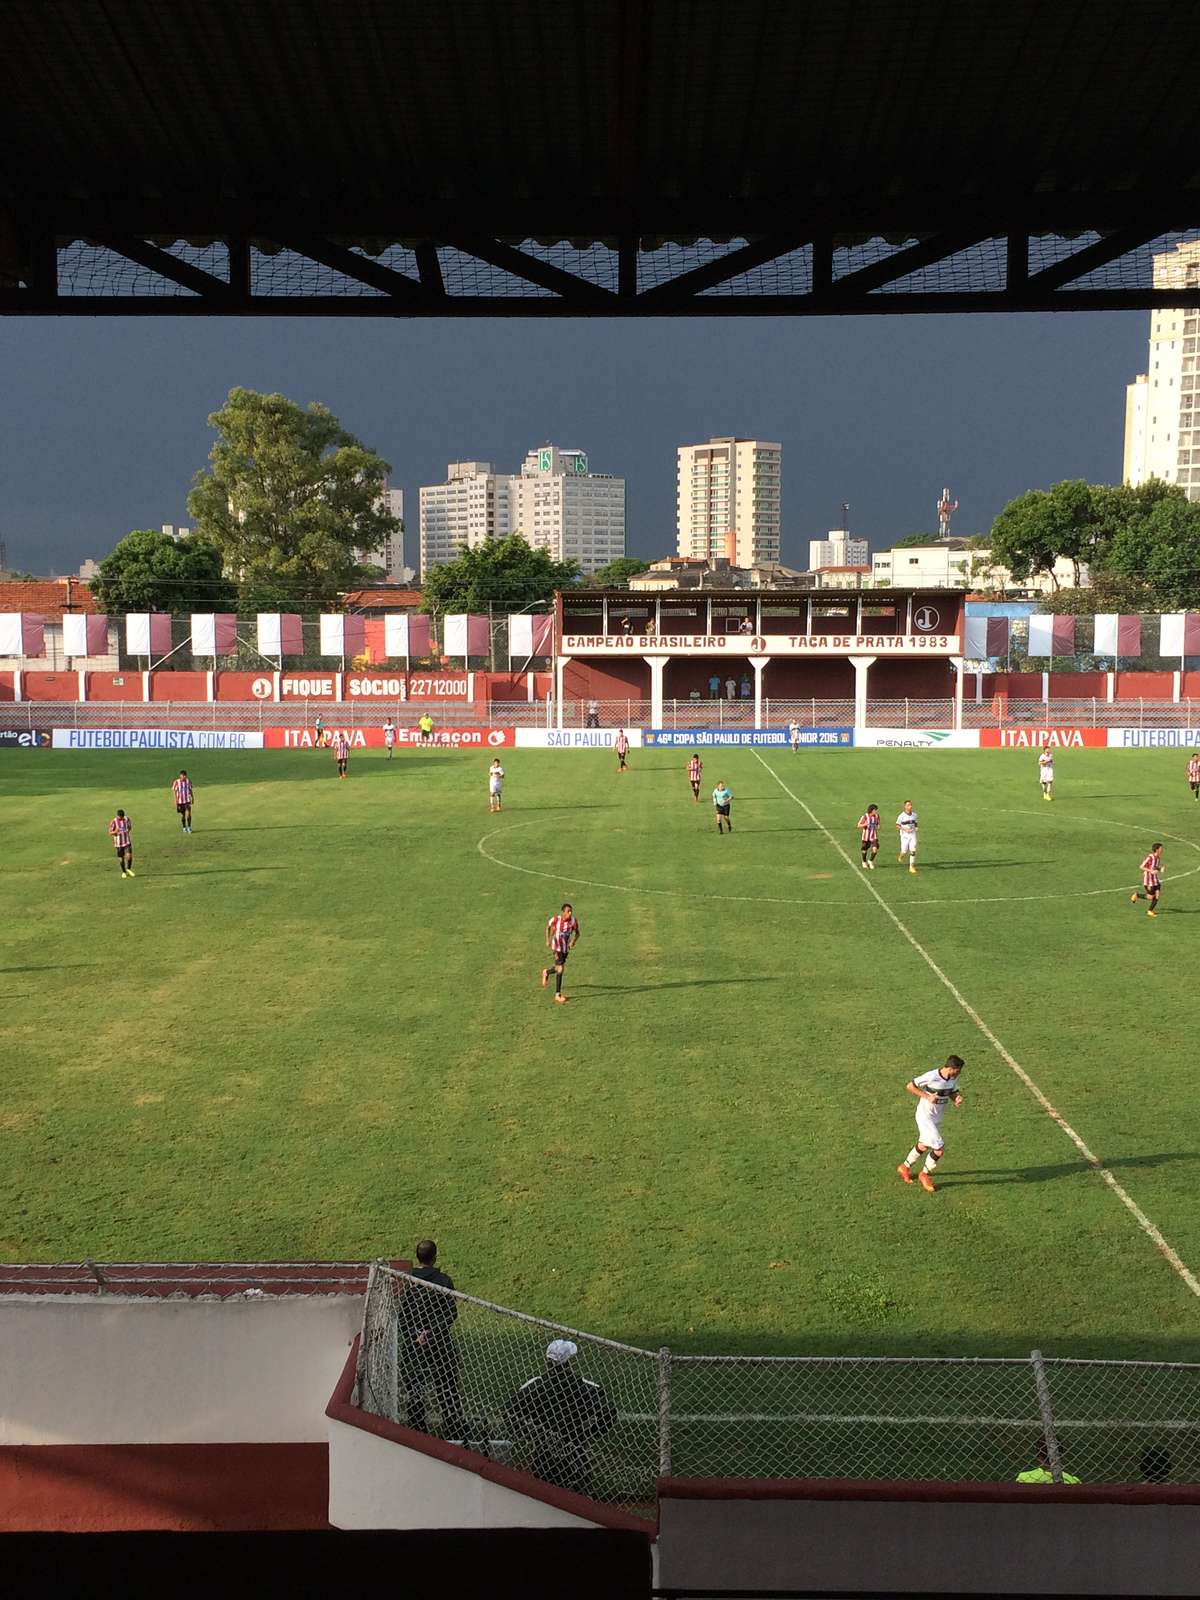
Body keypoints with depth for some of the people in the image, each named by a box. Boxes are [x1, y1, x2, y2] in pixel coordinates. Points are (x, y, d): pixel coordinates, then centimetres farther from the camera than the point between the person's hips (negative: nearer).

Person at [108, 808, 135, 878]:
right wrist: (115, 832, -26)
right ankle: (124, 872, 27)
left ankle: (129, 869, 13)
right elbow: (110, 833, -7)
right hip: (119, 843, -1)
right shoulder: (113, 822, -12)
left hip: (127, 841, 1)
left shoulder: (127, 819, -3)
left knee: (129, 856, -13)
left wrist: (129, 830, -2)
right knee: (121, 858, 5)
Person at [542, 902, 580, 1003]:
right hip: (557, 947, -4)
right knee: (560, 969, -12)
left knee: (559, 968, 19)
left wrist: (574, 941, -22)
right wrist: (548, 940, -2)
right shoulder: (555, 920, -19)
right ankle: (558, 994, -3)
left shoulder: (574, 921, -14)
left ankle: (546, 972, 53)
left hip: (566, 948, 4)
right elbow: (548, 926, 3)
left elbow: (577, 933, -2)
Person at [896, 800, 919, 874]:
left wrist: (915, 828, 1)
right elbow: (897, 825, -3)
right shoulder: (901, 816, -10)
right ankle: (901, 856, 39)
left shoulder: (914, 815, 4)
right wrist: (905, 829, -15)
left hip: (912, 835, 3)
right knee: (904, 851, 1)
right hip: (905, 835, -3)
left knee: (913, 850, -8)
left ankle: (912, 867, -3)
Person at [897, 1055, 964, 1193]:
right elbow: (909, 1086, -19)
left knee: (923, 1146, 23)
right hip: (925, 1117, -8)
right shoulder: (931, 1077, -27)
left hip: (937, 1118, 8)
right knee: (940, 1149, -11)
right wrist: (927, 1096, -25)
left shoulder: (953, 1079, -6)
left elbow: (953, 1092, 10)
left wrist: (957, 1098, -13)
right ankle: (925, 1175, 13)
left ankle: (904, 1167, 45)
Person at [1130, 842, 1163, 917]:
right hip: (1148, 879, -7)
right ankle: (1136, 895, 21)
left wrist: (1160, 869, -4)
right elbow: (1141, 867, -15)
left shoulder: (1158, 858, 5)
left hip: (1155, 879, 7)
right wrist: (1151, 871, -26)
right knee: (1150, 897, -4)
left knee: (1157, 895, -2)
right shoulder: (1149, 857, -19)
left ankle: (1150, 911, 9)